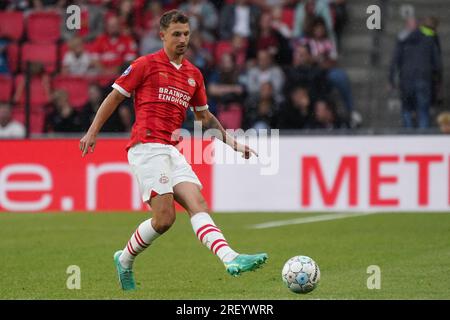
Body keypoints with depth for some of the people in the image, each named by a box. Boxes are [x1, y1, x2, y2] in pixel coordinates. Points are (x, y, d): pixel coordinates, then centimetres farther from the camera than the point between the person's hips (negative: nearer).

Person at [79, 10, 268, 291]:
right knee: (164, 218, -14)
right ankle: (125, 260, 7)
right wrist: (93, 132, 0)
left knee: (199, 205, -12)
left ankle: (231, 259, -28)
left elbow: (205, 117, 28)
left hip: (172, 151, 6)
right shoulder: (146, 64, 0)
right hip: (147, 148, -6)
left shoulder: (194, 75, 17)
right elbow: (114, 97, 5)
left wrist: (233, 143, 21)